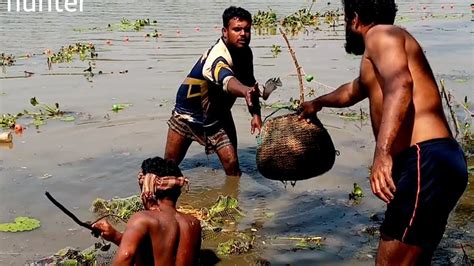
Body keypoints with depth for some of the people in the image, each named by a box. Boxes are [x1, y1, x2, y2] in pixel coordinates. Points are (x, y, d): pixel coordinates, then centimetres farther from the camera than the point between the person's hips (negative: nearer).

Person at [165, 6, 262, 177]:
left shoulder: (245, 54, -9)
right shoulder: (217, 56, -35)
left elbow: (249, 83, 0)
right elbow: (226, 80, -57)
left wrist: (255, 113, -17)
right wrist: (246, 91, -79)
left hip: (219, 115, 5)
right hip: (189, 113, -5)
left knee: (232, 163, -10)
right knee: (169, 164, 8)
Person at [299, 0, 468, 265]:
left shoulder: (380, 34, -1)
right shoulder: (386, 40, 30)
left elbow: (400, 84, -23)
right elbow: (352, 91, 50)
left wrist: (382, 153, -34)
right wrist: (317, 103, 67)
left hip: (426, 162, -10)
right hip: (428, 162, 10)